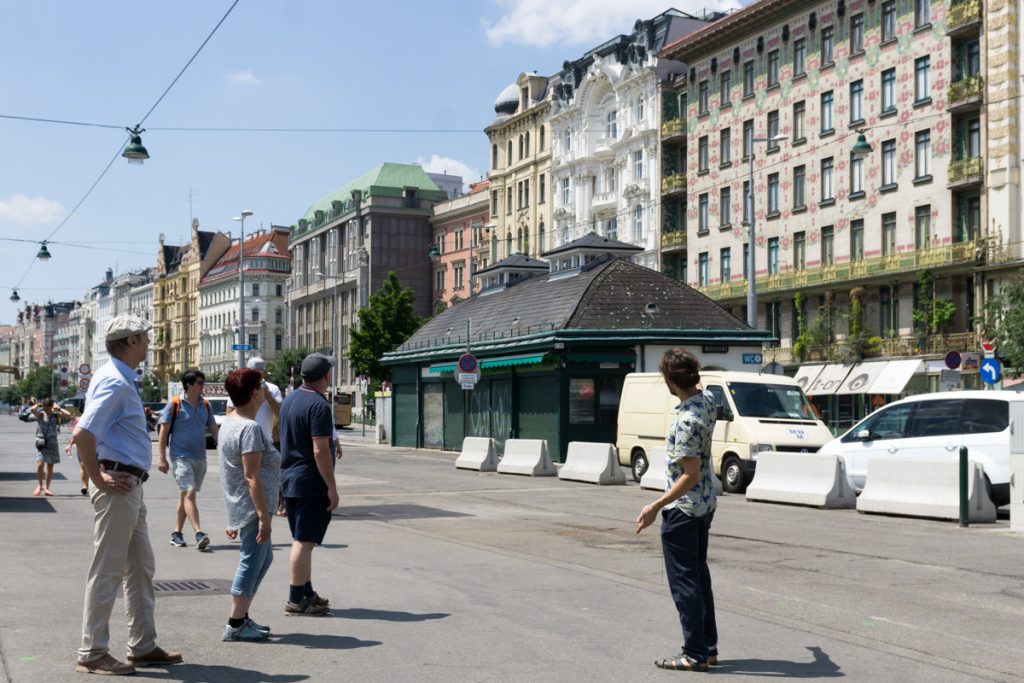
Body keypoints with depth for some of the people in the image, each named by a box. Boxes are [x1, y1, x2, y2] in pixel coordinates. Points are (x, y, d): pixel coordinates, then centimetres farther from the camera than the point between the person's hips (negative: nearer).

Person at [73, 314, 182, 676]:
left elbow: (91, 429, 25)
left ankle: (143, 647, 23)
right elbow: (82, 434, -27)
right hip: (117, 486, -10)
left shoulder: (122, 380, 15)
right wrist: (98, 479, -18)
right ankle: (92, 654, 6)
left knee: (141, 568, 15)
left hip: (131, 487, 10)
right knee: (107, 571, -2)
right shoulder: (115, 382, -17)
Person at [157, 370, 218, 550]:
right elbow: (163, 432, -5)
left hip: (200, 457, 6)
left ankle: (177, 533, 22)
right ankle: (199, 534, -22)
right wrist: (163, 459, -9)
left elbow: (214, 430, 15)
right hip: (181, 457, -6)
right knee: (189, 493, -15)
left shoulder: (205, 405, 9)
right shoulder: (175, 404, -6)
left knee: (185, 495, 13)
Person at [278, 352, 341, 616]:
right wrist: (332, 488, -17)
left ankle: (307, 593, 25)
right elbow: (320, 451, -22)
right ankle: (296, 600, 0)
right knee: (304, 541, -4)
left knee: (301, 539, 16)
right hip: (311, 483, -9)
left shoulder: (290, 399, 11)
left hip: (289, 480, 9)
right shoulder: (318, 405, -18)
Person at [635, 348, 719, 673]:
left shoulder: (687, 421, -27)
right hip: (705, 505, 10)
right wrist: (693, 375, 45)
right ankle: (708, 648, 21)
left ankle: (695, 654, 4)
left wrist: (656, 507, -27)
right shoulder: (707, 399, -1)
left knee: (684, 581, -1)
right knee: (699, 575, 15)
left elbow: (691, 475, -27)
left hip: (682, 509, -10)